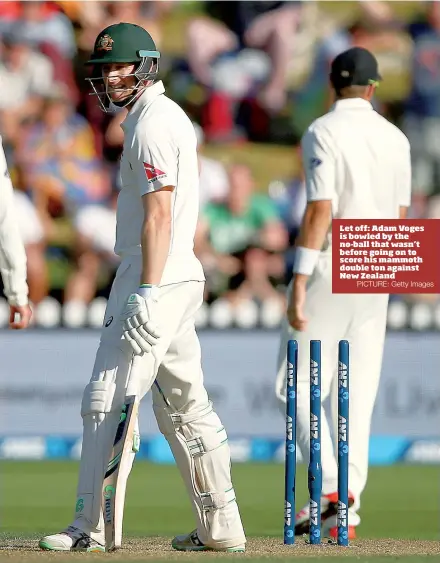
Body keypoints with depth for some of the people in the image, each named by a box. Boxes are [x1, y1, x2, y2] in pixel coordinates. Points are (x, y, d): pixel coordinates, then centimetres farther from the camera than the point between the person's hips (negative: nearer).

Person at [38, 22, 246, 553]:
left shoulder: (152, 122, -12)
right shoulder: (172, 116, 19)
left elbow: (158, 214, -20)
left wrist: (147, 291, -25)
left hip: (156, 280, -10)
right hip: (182, 276, 10)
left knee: (107, 400, -9)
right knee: (185, 406, 12)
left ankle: (93, 528, -11)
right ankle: (220, 527, 12)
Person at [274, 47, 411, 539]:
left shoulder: (322, 133, -11)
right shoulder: (395, 139, 8)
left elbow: (319, 210, -19)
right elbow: (399, 217, 12)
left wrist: (298, 287, -20)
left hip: (326, 274, -6)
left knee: (298, 386, 1)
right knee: (357, 396, 8)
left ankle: (329, 491, -17)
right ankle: (348, 509, 5)